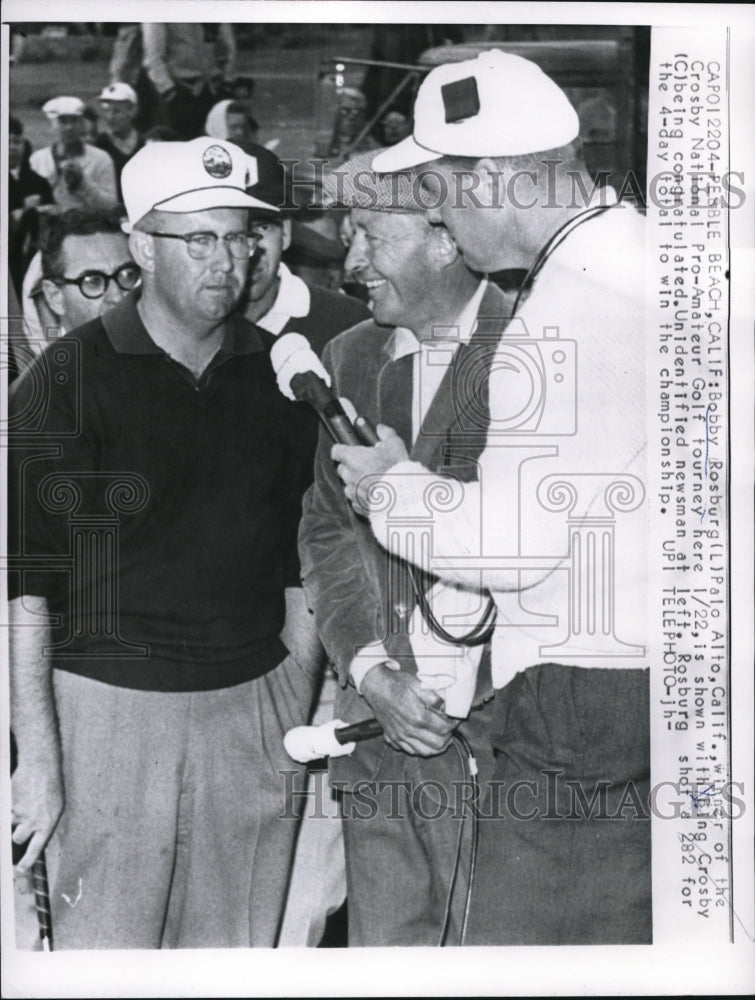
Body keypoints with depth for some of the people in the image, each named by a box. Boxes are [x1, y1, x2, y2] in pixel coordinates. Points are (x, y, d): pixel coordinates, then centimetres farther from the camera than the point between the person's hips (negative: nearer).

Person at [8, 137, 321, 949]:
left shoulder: (274, 373, 7)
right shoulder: (67, 379, -4)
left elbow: (298, 565, 11)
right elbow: (25, 584, -6)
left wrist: (303, 724, 8)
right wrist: (38, 756, -10)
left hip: (253, 710, 3)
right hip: (109, 707, -3)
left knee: (242, 953, 9)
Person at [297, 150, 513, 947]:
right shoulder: (349, 357, 11)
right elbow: (325, 527, 9)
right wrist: (369, 667, -4)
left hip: (496, 727, -5)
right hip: (374, 730, 5)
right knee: (384, 938, 13)